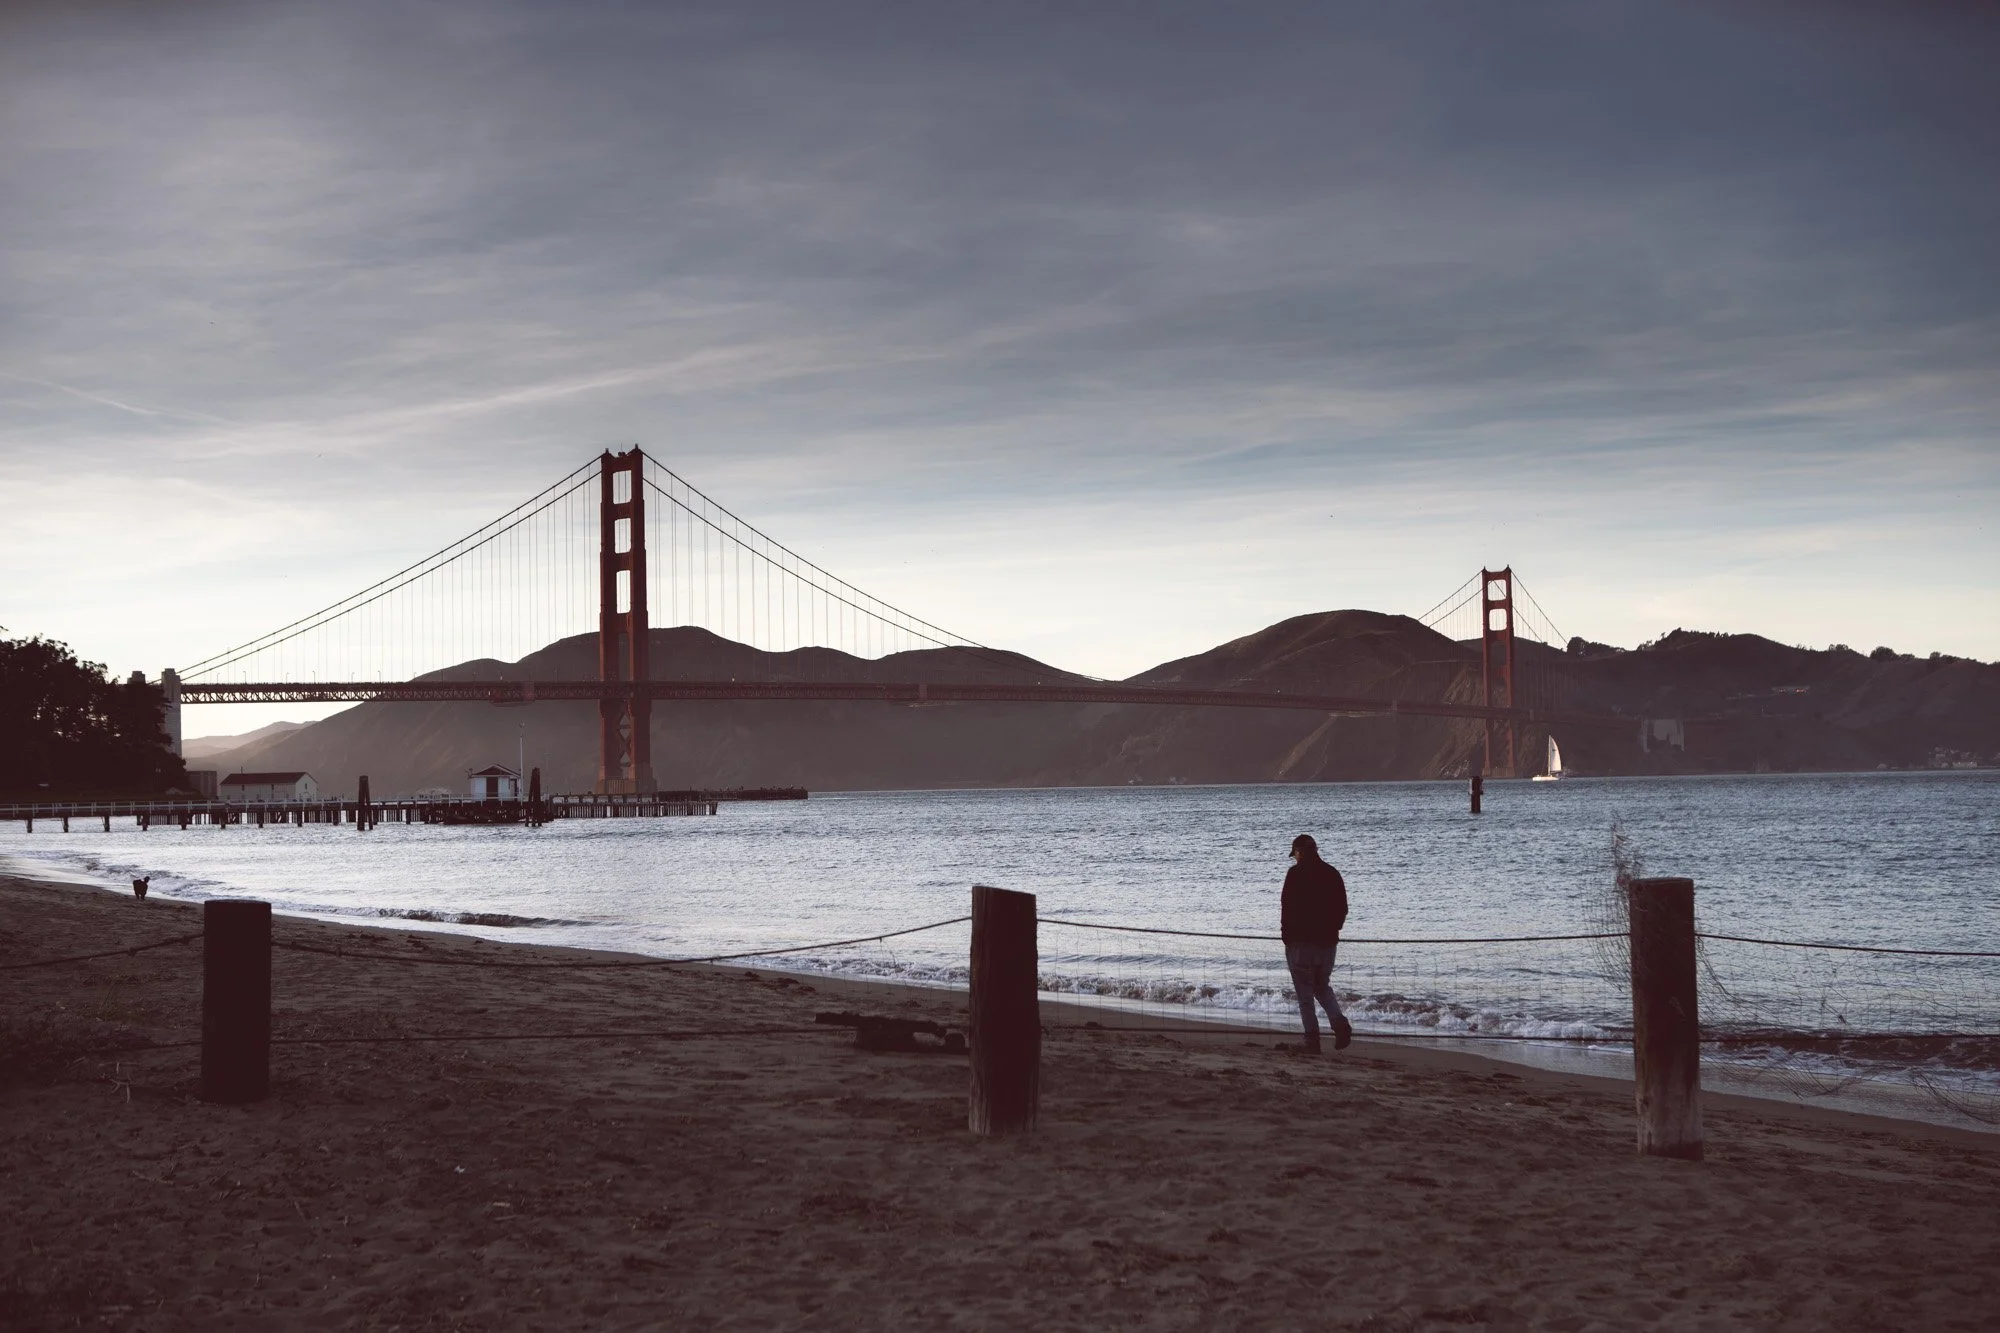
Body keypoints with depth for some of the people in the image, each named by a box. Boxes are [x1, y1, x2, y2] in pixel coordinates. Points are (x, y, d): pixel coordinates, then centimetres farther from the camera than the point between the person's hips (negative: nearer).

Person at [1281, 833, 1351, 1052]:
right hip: (1327, 943, 5)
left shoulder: (1296, 873, -10)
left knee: (1305, 993, 2)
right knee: (1323, 987, 19)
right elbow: (1342, 908, 11)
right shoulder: (1332, 874, 7)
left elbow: (1287, 907, -12)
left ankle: (1312, 1039, -3)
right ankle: (1340, 1024, -4)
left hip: (1301, 943, -5)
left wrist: (1286, 935, -2)